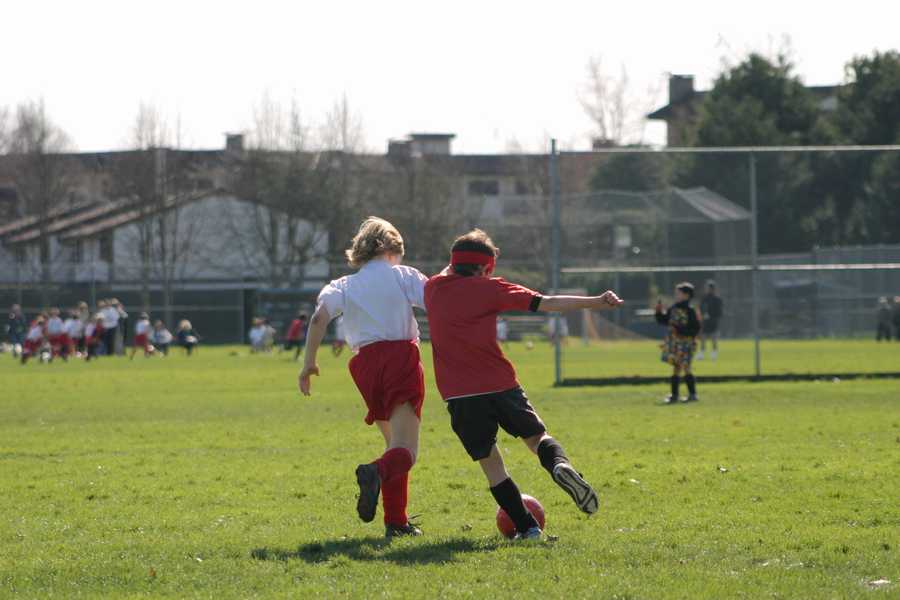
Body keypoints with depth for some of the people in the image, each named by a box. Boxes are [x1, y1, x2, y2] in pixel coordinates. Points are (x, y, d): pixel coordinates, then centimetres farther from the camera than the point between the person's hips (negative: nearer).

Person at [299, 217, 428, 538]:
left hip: (366, 364, 4)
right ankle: (376, 472, -47)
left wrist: (309, 362, -1)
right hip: (401, 357, -4)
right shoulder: (403, 276, 10)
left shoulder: (344, 285, 16)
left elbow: (320, 316, -2)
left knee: (393, 442, 21)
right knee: (405, 450, -13)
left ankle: (396, 521, 16)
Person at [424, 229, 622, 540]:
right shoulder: (488, 289, 3)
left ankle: (526, 527, 2)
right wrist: (594, 302, -4)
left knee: (490, 462, 8)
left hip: (459, 394, 1)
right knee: (537, 436, 16)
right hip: (500, 384, -1)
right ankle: (561, 466, -16)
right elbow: (545, 303, -3)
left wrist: (458, 263, 48)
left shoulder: (433, 289, 11)